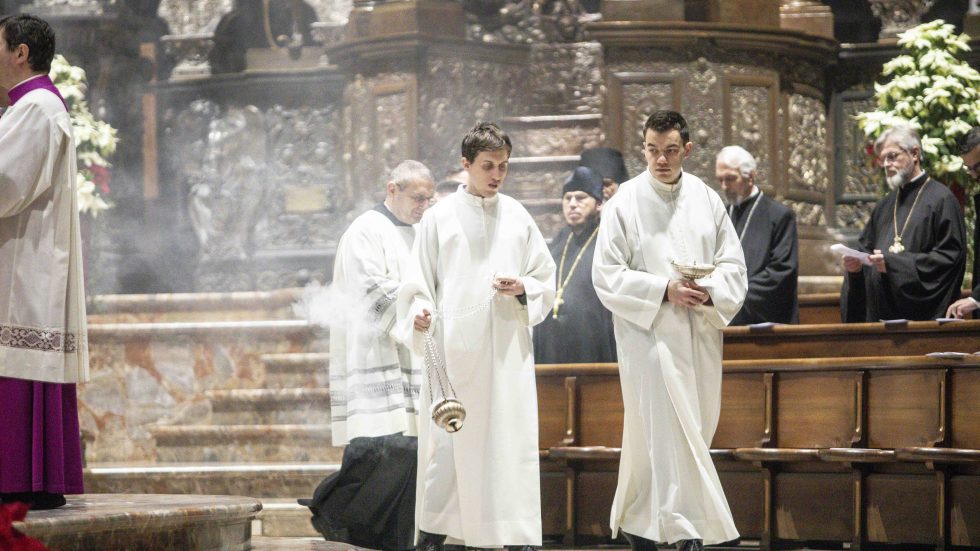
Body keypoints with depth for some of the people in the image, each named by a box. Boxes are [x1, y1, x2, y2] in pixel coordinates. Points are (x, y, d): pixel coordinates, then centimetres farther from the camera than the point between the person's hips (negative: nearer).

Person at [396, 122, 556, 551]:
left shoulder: (517, 218, 11)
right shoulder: (441, 217, 4)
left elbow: (546, 282, 16)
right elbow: (419, 282, 3)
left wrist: (522, 289, -5)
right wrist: (420, 313, -16)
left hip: (506, 350, 2)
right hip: (453, 348, -2)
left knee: (511, 435, -2)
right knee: (447, 439, -3)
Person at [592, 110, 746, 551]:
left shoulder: (706, 199, 8)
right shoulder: (625, 203, -3)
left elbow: (733, 264, 9)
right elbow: (606, 275, -6)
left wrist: (710, 292, -12)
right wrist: (665, 290, -16)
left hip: (700, 332, 5)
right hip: (649, 332, -5)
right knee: (671, 433, -11)